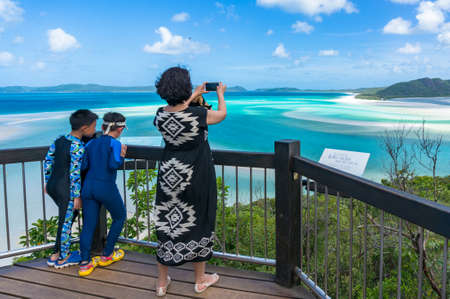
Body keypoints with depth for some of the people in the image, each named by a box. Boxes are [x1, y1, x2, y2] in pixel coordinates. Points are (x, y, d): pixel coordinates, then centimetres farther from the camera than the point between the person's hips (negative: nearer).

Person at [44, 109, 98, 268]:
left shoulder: (59, 140, 5)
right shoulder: (78, 147, -20)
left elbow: (48, 161, 12)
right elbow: (75, 173, -21)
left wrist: (47, 181, 22)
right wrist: (77, 195, -14)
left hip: (52, 185, 9)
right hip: (65, 190, -9)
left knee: (72, 213, 23)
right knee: (66, 222, 7)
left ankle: (57, 253, 30)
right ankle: (62, 258, 24)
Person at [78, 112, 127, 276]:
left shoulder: (91, 143, 10)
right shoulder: (114, 143, -7)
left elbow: (83, 166, 4)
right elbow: (113, 165, -19)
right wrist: (122, 156, -1)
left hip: (88, 187, 5)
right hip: (106, 188, -5)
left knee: (88, 226, 8)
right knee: (120, 217, 17)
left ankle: (84, 264, 5)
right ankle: (107, 255, 21)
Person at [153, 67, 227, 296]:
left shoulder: (161, 115, -6)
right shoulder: (197, 115, -21)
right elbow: (222, 114, 1)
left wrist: (194, 97, 31)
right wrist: (220, 94, 20)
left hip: (169, 176, 4)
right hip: (196, 178, -4)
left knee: (167, 223, 14)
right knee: (198, 223, 12)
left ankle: (162, 282, 26)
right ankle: (200, 279, 29)